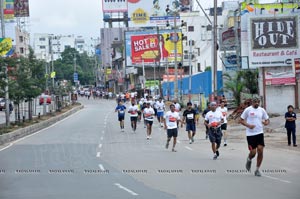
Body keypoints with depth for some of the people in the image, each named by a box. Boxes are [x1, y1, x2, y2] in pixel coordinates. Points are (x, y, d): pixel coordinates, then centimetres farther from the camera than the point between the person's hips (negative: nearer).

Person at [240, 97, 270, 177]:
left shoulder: (262, 110, 7)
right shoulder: (248, 110, -3)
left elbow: (267, 120, 15)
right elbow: (241, 120, 1)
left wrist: (266, 122, -9)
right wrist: (248, 125, -16)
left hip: (260, 133, 3)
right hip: (250, 134, -3)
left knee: (260, 151, -7)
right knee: (253, 152, -6)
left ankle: (257, 170, 6)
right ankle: (249, 160, 32)